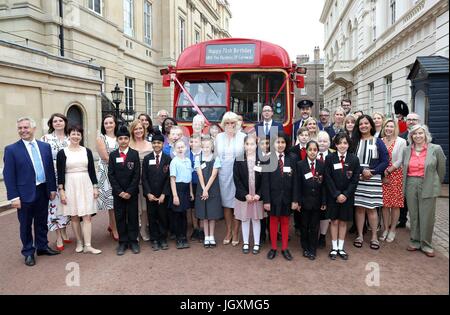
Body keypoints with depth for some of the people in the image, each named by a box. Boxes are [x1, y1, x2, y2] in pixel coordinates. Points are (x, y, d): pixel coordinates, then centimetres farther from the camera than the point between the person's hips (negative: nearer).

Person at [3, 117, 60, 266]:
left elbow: (50, 169, 9)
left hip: (43, 191, 3)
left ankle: (42, 247, 32)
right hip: (25, 194, -3)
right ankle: (28, 253, 25)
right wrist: (14, 196, -13)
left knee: (42, 222, 16)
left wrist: (52, 188, 6)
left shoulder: (45, 146, 5)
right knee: (26, 225, 10)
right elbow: (8, 175, -8)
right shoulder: (11, 149, -6)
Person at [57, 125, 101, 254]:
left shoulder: (87, 151, 6)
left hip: (86, 185, 1)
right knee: (74, 216, 6)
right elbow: (60, 173, -1)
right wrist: (61, 190, -6)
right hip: (70, 186, -1)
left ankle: (87, 246, 0)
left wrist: (95, 187, 4)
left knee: (87, 216, -2)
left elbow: (92, 170, 8)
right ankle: (79, 242, 21)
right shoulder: (62, 153, -1)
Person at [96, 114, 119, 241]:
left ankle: (112, 225, 25)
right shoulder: (100, 138, -1)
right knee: (111, 201, -2)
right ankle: (115, 230, 8)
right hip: (106, 172, -4)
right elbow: (105, 157, -9)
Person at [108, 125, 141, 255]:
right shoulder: (113, 155, 5)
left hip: (132, 192, -1)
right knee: (120, 217, 5)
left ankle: (133, 241, 15)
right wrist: (119, 191, -8)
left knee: (133, 216, 5)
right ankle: (123, 242, 15)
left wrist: (130, 191, -11)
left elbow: (137, 174, -5)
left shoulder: (135, 154, -1)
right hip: (118, 193, 2)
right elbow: (111, 174, 1)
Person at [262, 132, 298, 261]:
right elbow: (265, 181, -7)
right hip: (273, 197, -1)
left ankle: (285, 248, 24)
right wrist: (266, 200, -11)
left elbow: (295, 181, -1)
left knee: (285, 222, 12)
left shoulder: (292, 159, 0)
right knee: (273, 221, 11)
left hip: (287, 197, 1)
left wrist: (295, 199, -5)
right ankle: (273, 248, 23)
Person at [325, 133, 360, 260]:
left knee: (343, 221, 9)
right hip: (333, 196, -1)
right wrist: (337, 194, -12)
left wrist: (346, 194, -11)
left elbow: (355, 179, -3)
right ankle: (334, 248, 16)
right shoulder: (330, 158, -5)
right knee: (334, 221, 5)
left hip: (347, 196, 1)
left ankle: (341, 248, 20)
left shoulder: (354, 159, -2)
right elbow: (328, 178, -7)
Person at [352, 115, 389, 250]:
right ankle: (360, 235, 16)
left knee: (371, 208, 3)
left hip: (373, 180, -1)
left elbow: (385, 161, 0)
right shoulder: (355, 141, 7)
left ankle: (374, 236, 16)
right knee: (359, 207, 5)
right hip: (357, 179, 1)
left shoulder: (378, 142, 4)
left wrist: (372, 172, -11)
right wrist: (362, 171, -12)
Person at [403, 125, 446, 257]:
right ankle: (415, 241, 22)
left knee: (427, 216, 0)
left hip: (428, 186, -3)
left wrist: (436, 184, 9)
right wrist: (406, 184, 11)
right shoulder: (407, 150, 6)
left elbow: (441, 169, 3)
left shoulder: (435, 149, -4)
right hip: (411, 185, 3)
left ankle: (426, 244, 14)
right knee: (413, 215, 10)